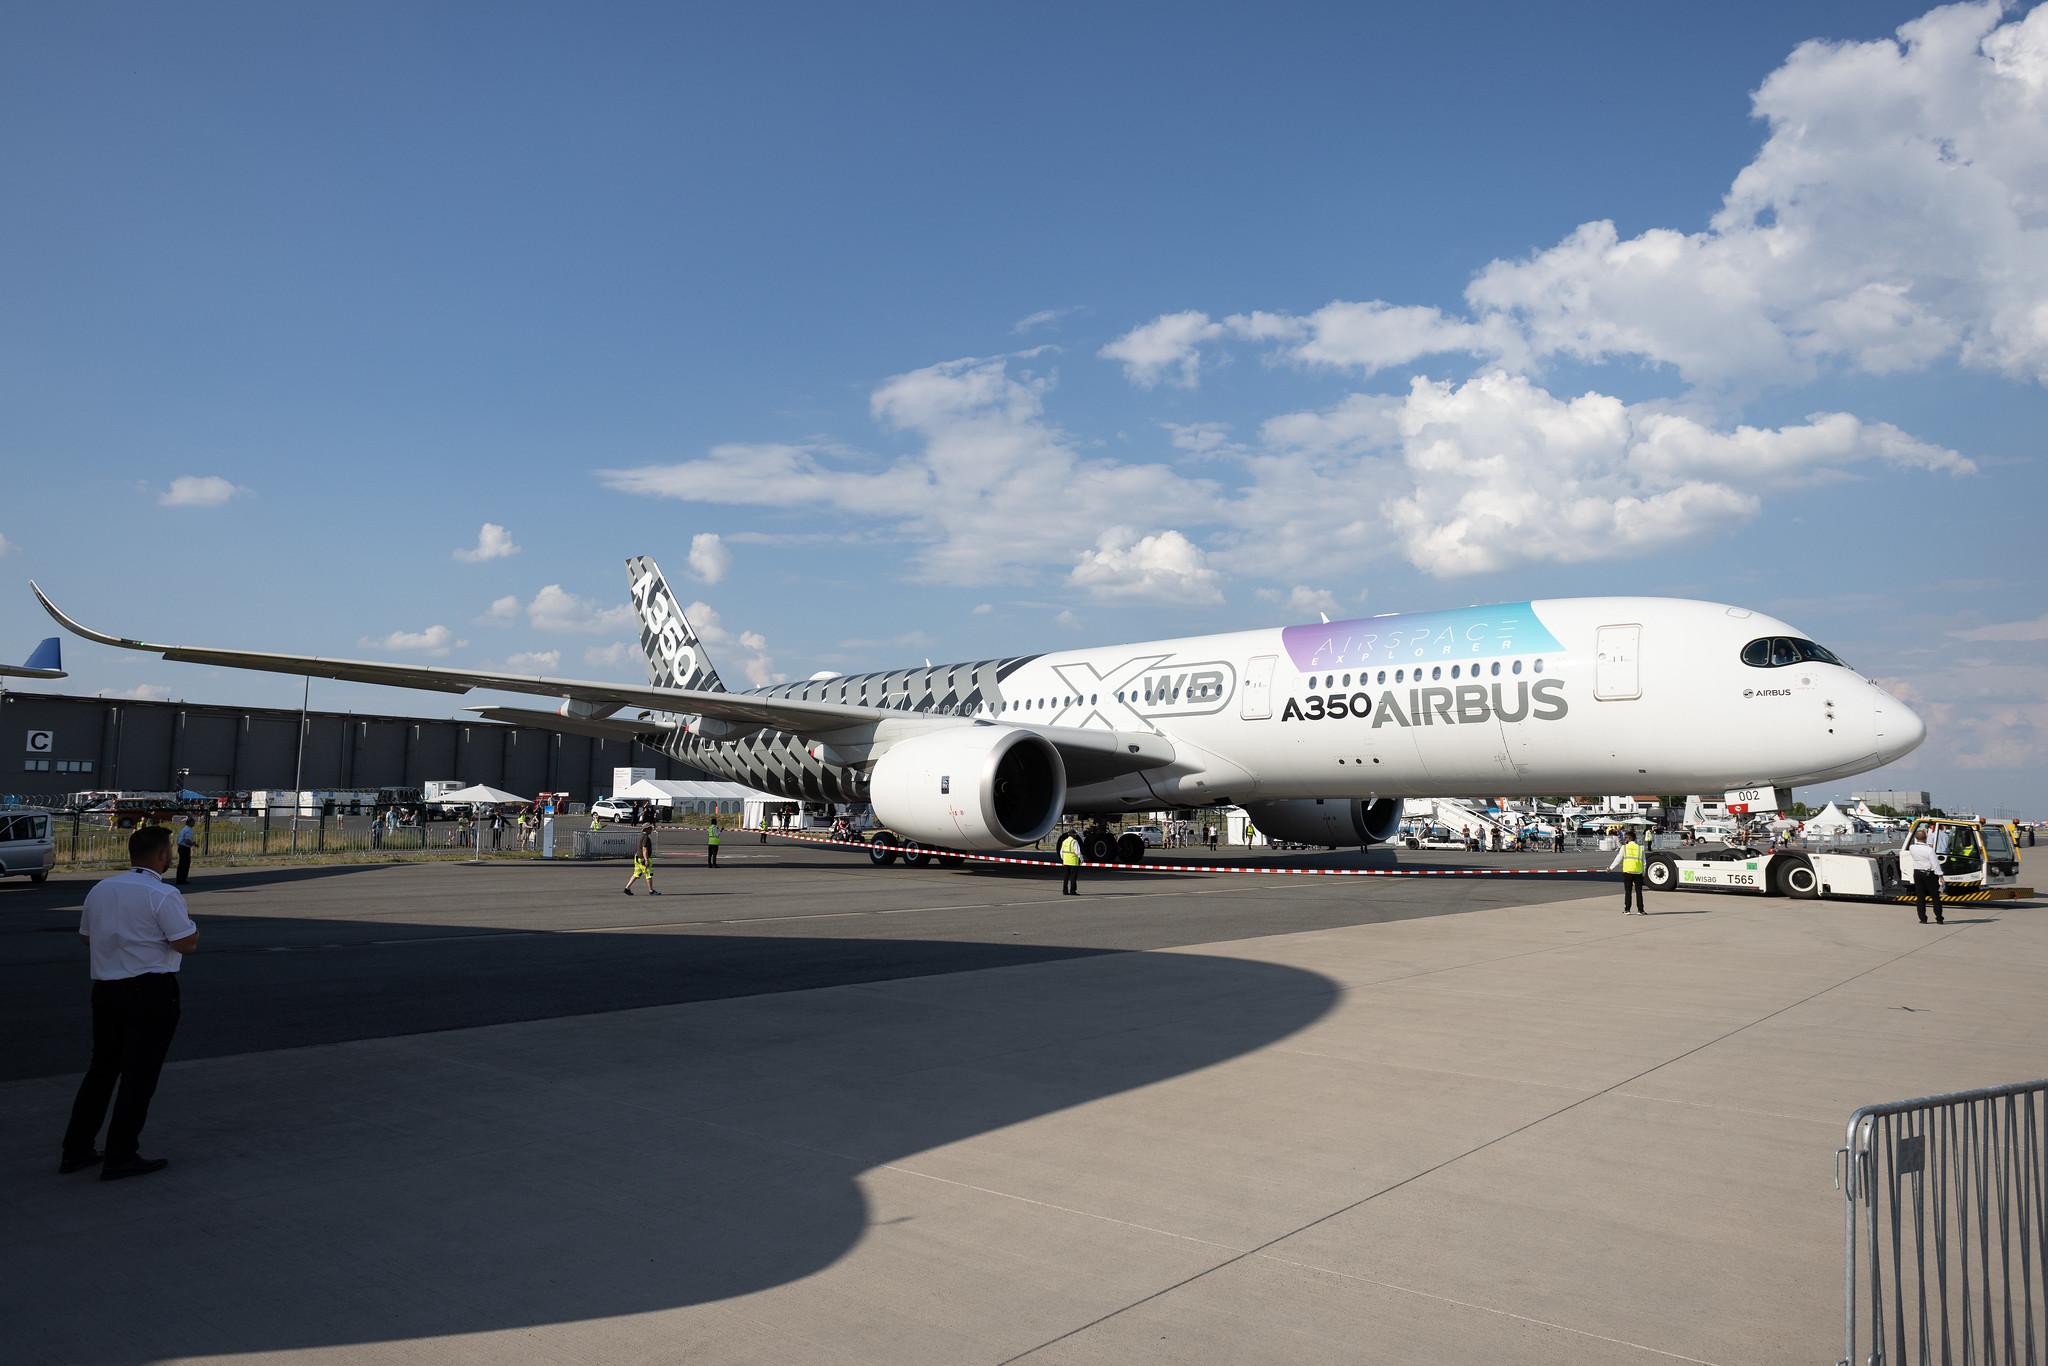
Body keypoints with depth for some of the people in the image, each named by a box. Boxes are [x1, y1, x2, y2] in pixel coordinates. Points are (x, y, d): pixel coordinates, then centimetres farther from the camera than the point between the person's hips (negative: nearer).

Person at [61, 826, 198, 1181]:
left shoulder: (100, 889, 8)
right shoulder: (163, 896, -16)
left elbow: (87, 937, 18)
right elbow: (186, 944, -17)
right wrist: (192, 927, 2)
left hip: (104, 988, 7)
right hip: (151, 991, -7)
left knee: (101, 1068, 19)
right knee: (140, 1074, 1)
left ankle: (76, 1150, 24)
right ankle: (120, 1157, 6)